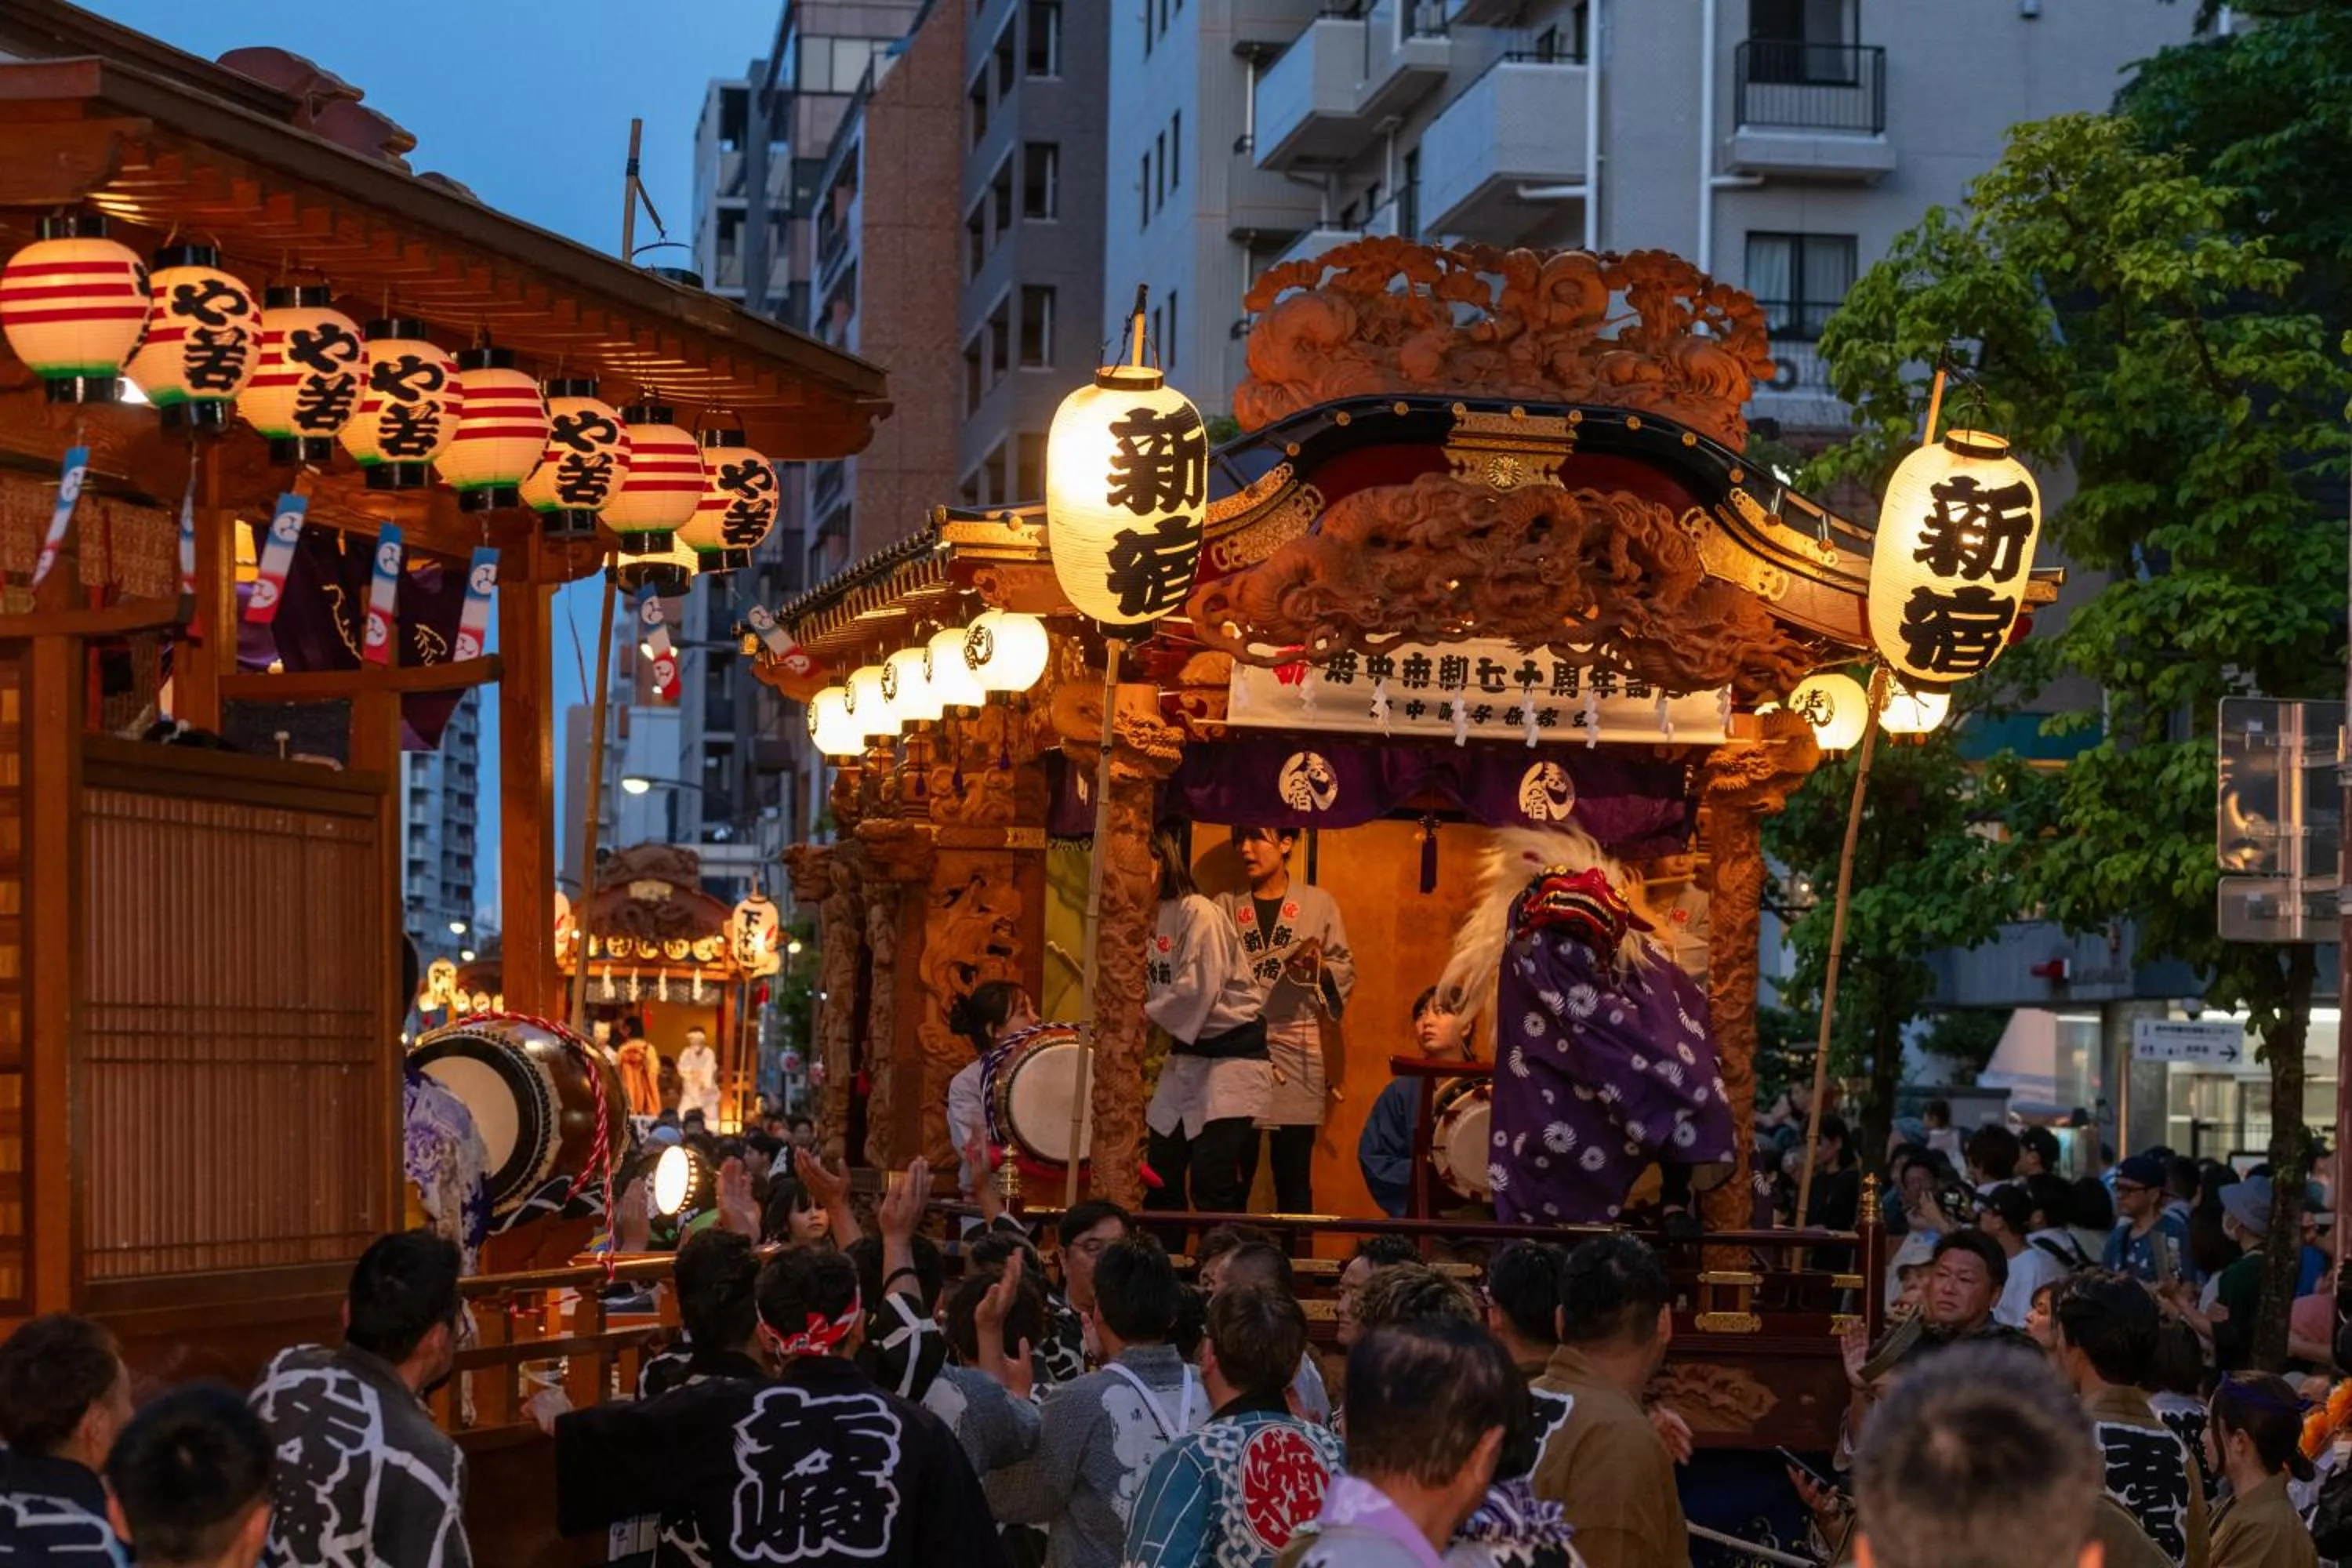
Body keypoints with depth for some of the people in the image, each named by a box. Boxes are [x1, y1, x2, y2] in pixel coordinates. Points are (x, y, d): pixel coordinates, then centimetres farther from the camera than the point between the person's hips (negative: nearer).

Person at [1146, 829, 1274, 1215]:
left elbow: (1198, 988, -24)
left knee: (1212, 1185, -12)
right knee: (1160, 1176, 8)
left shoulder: (1198, 913, -16)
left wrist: (1146, 1015, -14)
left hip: (1230, 1052, -8)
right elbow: (1152, 990, 9)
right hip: (1186, 1053, 8)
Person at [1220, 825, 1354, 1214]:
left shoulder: (1318, 904, 7)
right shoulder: (1224, 907, 9)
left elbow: (1346, 972, 7)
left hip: (1296, 1052, -1)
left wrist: (1319, 967, -13)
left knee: (1294, 1178, 2)